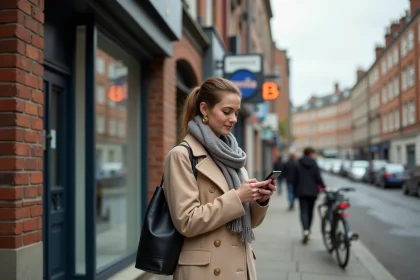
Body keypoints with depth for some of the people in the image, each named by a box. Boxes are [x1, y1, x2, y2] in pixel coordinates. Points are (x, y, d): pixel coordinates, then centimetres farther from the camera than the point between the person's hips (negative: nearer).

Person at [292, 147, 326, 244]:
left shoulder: (298, 164, 0)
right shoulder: (314, 164, -3)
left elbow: (295, 179, 0)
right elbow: (318, 178, -6)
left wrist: (295, 191, 8)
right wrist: (323, 187, 9)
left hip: (302, 192, -1)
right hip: (312, 192, 1)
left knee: (304, 212, -5)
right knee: (310, 211, 15)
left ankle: (305, 230, -25)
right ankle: (308, 230, 22)